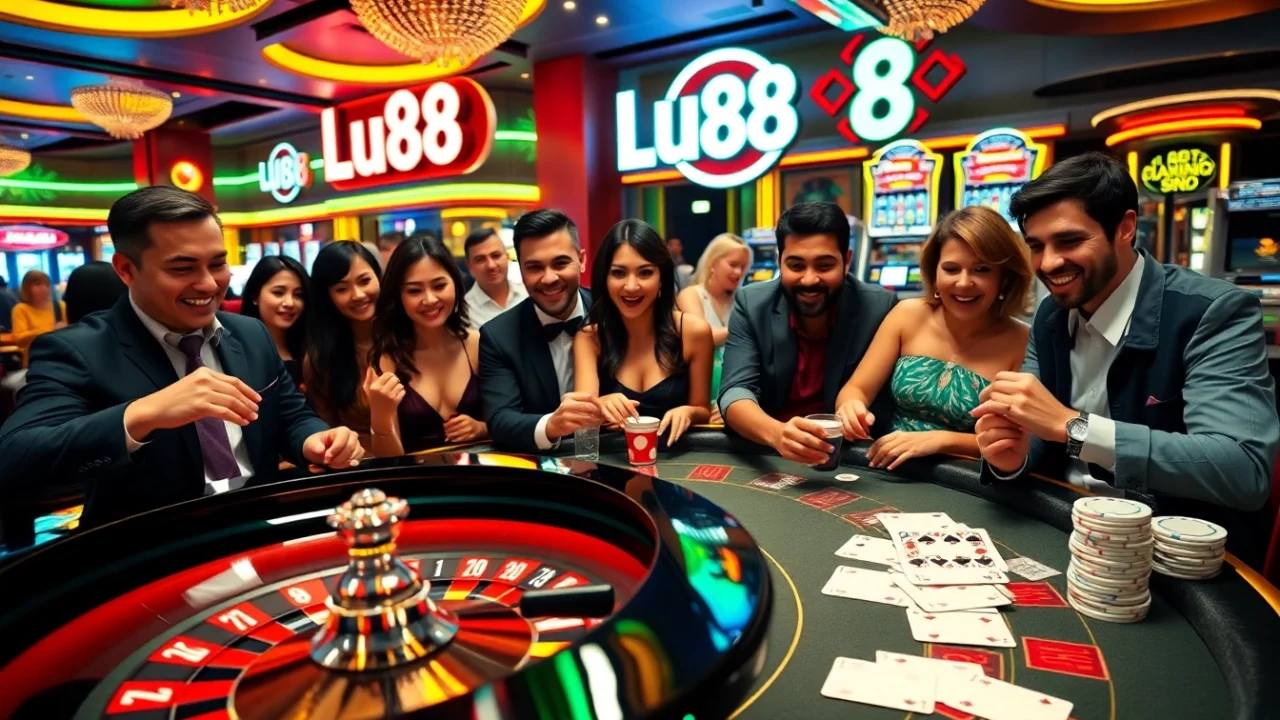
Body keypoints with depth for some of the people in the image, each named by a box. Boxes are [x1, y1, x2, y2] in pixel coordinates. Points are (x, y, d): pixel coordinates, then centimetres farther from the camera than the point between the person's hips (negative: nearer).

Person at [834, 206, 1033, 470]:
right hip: (891, 473, 3)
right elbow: (856, 389, 0)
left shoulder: (1021, 342, -7)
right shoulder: (909, 315, -1)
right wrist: (852, 409, -23)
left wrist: (942, 440, -22)